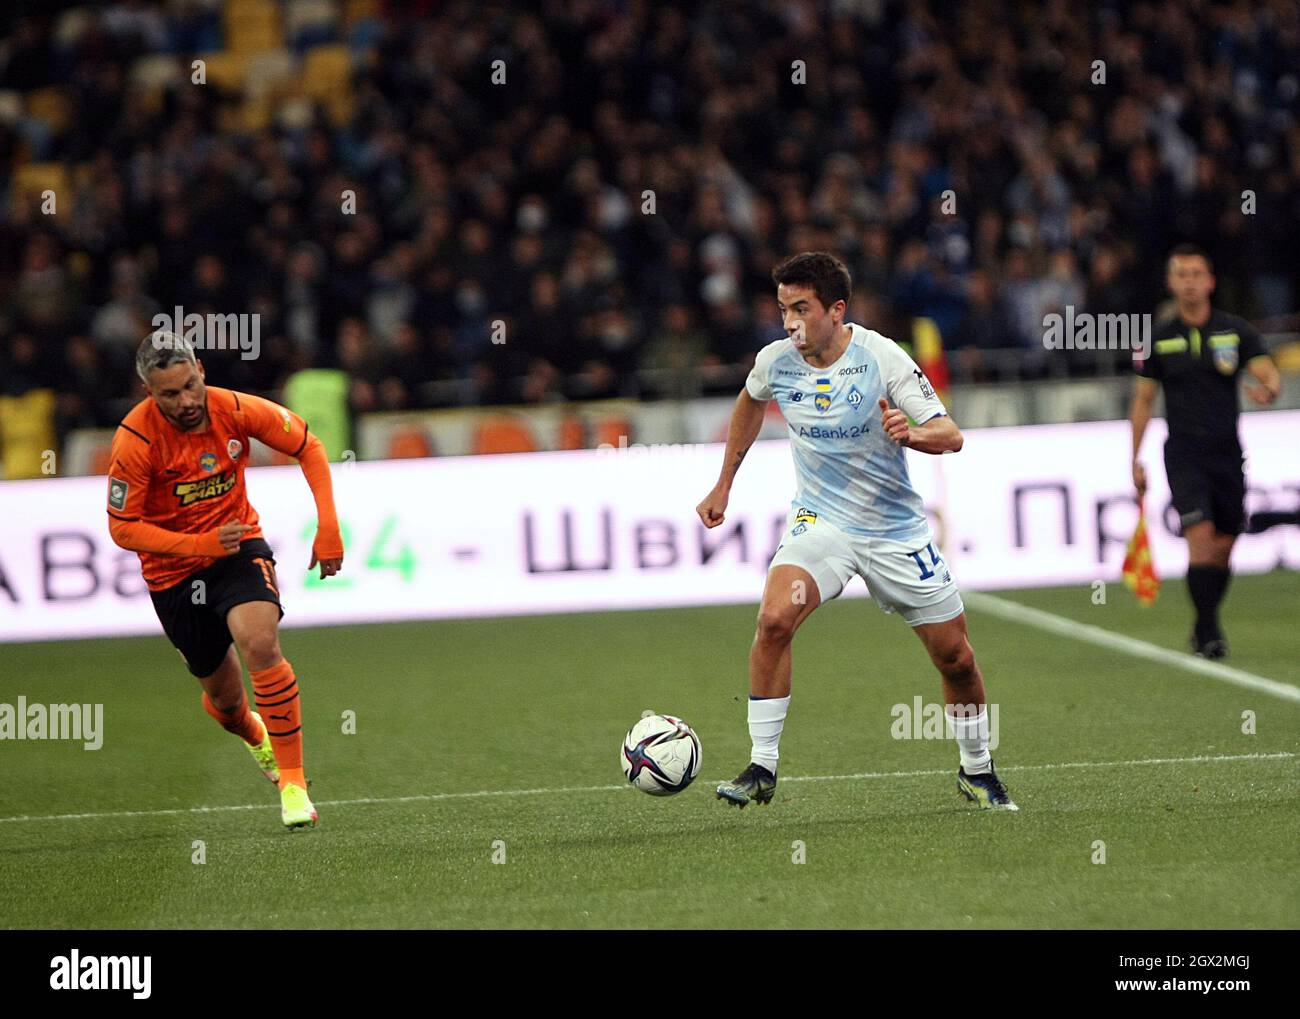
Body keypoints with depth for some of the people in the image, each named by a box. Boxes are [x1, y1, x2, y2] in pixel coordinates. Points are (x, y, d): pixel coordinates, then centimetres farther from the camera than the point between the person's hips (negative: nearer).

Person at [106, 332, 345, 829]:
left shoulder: (236, 410, -16)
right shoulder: (136, 439, -22)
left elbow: (308, 447, -1)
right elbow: (123, 527, -16)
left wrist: (328, 527, -10)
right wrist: (201, 544, -27)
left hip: (238, 545, 0)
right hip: (172, 570, 0)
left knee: (260, 643, -29)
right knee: (225, 697, 9)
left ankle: (293, 783, -21)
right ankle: (254, 734, 49)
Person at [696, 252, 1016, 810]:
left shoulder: (882, 357, -18)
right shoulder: (775, 361, -7)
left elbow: (950, 434, -18)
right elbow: (749, 403, 17)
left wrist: (913, 434, -41)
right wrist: (723, 486, 19)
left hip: (896, 529, -1)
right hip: (820, 523, 1)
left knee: (956, 658, 4)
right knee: (774, 619, -25)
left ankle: (977, 771, 29)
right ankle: (761, 768, -17)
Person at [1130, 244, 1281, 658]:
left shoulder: (1236, 331, 2)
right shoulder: (1157, 340, 3)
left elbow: (1268, 373, -6)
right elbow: (1143, 400, 9)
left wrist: (1269, 389, -31)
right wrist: (1135, 460, 6)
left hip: (1227, 452, 2)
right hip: (1184, 453, -2)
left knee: (1224, 547, 5)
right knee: (1201, 537, -17)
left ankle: (1205, 627, 23)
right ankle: (1208, 630, -11)